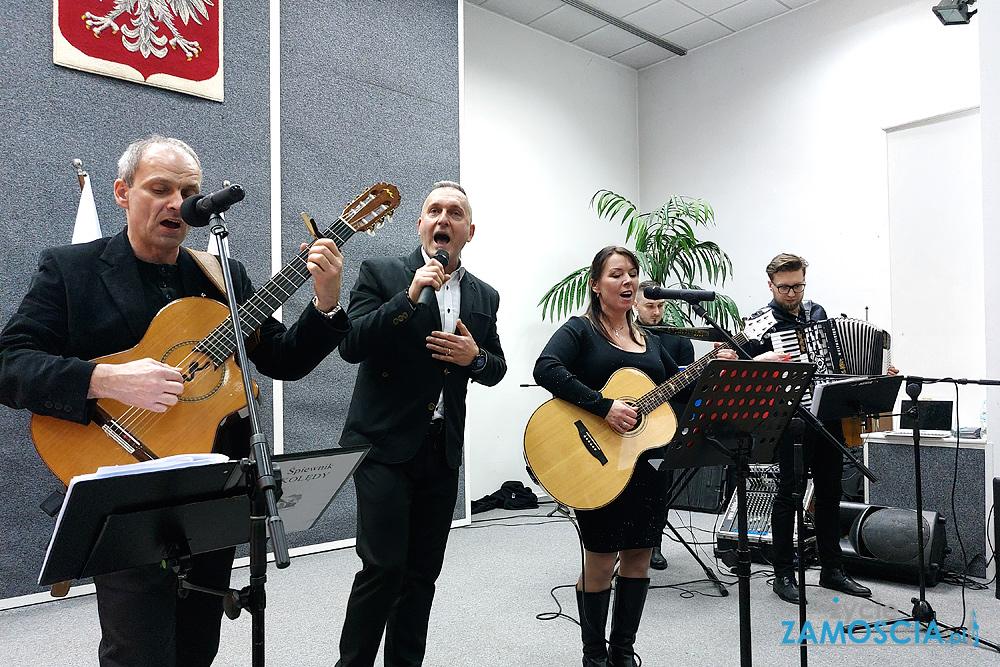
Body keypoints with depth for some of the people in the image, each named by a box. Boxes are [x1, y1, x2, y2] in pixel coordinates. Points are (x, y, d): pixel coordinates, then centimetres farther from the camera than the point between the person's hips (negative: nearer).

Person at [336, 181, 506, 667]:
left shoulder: (484, 296, 11)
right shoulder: (382, 275, -2)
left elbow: (495, 369, 17)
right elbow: (350, 346, -13)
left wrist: (476, 357, -6)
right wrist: (409, 298, -21)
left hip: (443, 452, 5)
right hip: (386, 445, -4)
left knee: (423, 571, 12)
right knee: (383, 567, -6)